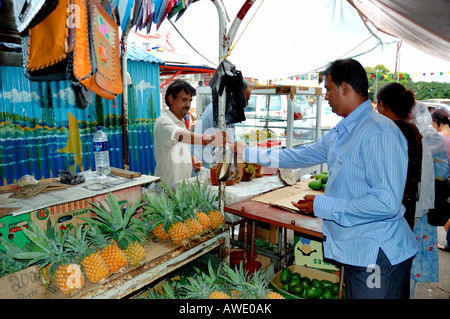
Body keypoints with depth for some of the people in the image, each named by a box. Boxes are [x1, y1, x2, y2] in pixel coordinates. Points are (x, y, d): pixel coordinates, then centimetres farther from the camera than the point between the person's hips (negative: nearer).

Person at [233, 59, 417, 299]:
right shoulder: (340, 133, 9)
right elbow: (302, 155, 18)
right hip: (353, 251, 8)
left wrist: (324, 206, -19)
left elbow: (387, 202, -26)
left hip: (378, 255, -8)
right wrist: (248, 153, 21)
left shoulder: (380, 132, -21)